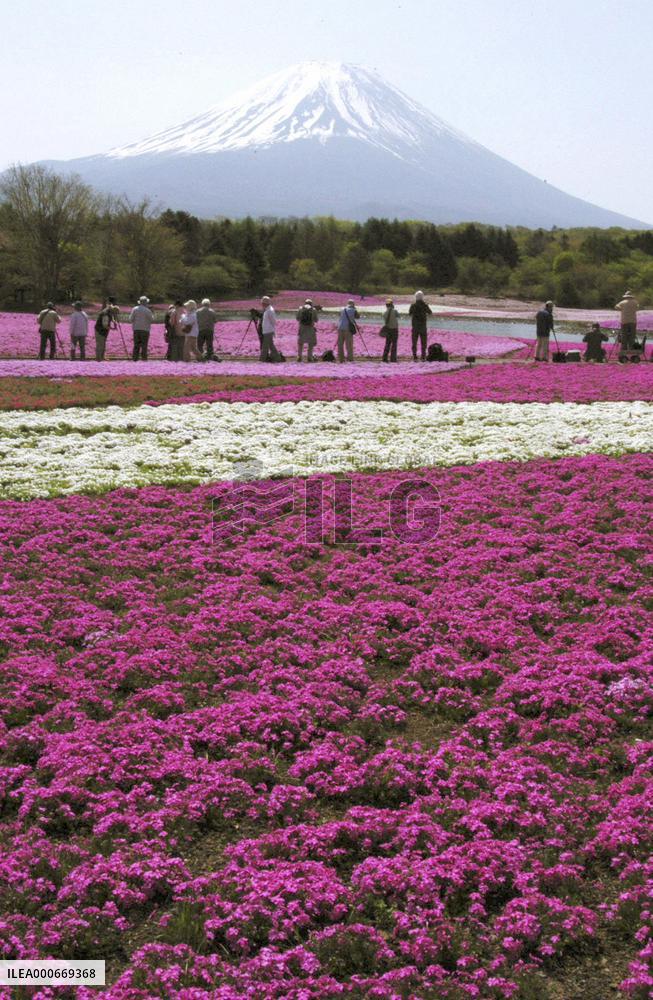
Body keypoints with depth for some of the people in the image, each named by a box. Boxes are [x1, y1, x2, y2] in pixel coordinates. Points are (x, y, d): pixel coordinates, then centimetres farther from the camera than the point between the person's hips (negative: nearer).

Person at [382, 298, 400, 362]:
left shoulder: (385, 313, 0)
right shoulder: (394, 311, -13)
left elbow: (385, 321, 6)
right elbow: (398, 316, 6)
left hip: (387, 329, 4)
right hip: (394, 329, -4)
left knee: (387, 343, 12)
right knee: (394, 344, 0)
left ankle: (385, 357, 8)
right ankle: (393, 358, -4)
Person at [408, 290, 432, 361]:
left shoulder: (413, 305, -4)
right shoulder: (425, 305, -4)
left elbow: (409, 314, 12)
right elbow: (430, 313, 11)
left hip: (415, 326, 0)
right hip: (423, 326, 0)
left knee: (414, 343, 5)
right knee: (423, 343, 7)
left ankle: (415, 357, -1)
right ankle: (423, 357, 1)